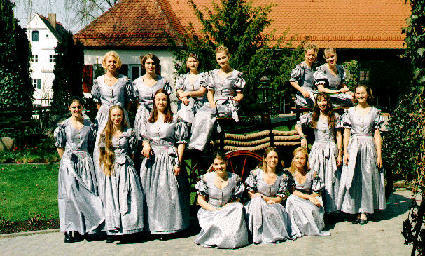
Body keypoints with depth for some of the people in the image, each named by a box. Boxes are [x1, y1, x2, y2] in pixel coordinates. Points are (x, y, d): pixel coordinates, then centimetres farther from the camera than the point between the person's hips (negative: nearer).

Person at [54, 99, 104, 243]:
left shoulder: (89, 125, 8)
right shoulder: (64, 125, 4)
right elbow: (59, 146, 7)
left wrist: (86, 158, 6)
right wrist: (66, 160, 3)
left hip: (85, 162, 2)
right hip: (68, 162, -1)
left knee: (85, 194, -4)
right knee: (69, 193, -6)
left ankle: (79, 230, 3)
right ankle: (68, 231, -3)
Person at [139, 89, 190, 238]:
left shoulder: (175, 120, 0)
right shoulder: (149, 119, 14)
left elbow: (181, 142, -3)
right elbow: (145, 137, 22)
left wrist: (178, 163, -10)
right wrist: (146, 144, -2)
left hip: (168, 159, -4)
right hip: (151, 160, 4)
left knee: (167, 192, -6)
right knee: (151, 193, 3)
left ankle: (166, 227, 3)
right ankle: (152, 225, 13)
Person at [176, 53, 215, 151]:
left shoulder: (204, 76, 17)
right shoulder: (182, 78, 23)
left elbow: (202, 92, 3)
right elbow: (179, 93, 11)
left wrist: (188, 93, -11)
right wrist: (183, 98, -14)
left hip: (201, 106, -1)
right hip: (186, 105, 1)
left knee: (203, 120, -35)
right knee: (185, 119, -34)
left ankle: (194, 145, -39)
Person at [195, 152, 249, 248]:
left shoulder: (234, 178, 2)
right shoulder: (207, 178, -2)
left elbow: (237, 200, 5)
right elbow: (200, 200, 0)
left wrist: (225, 207, -13)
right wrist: (214, 210, -14)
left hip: (228, 211, 2)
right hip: (209, 211, -2)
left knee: (239, 207, -30)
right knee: (215, 224, -35)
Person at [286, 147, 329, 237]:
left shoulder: (312, 174, 3)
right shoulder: (290, 173, 2)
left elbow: (316, 193, 2)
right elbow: (293, 192, -7)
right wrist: (308, 197, -18)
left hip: (310, 203, 0)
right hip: (294, 202, 0)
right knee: (291, 199, -33)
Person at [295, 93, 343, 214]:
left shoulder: (335, 116, 4)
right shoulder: (312, 116, 7)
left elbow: (339, 136, 4)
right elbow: (298, 125, 18)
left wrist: (339, 154, -1)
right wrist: (303, 137, 3)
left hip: (331, 150, -1)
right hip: (317, 150, 1)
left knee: (331, 180, -1)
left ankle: (331, 208, 5)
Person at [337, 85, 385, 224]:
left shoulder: (374, 112, 6)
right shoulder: (350, 112, 7)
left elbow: (377, 135, 4)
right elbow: (346, 133, 6)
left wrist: (379, 155, -2)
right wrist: (345, 152, -4)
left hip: (369, 147, 0)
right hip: (353, 148, 1)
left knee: (367, 179, 0)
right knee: (353, 180, -3)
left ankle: (364, 212, 6)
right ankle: (357, 211, 4)